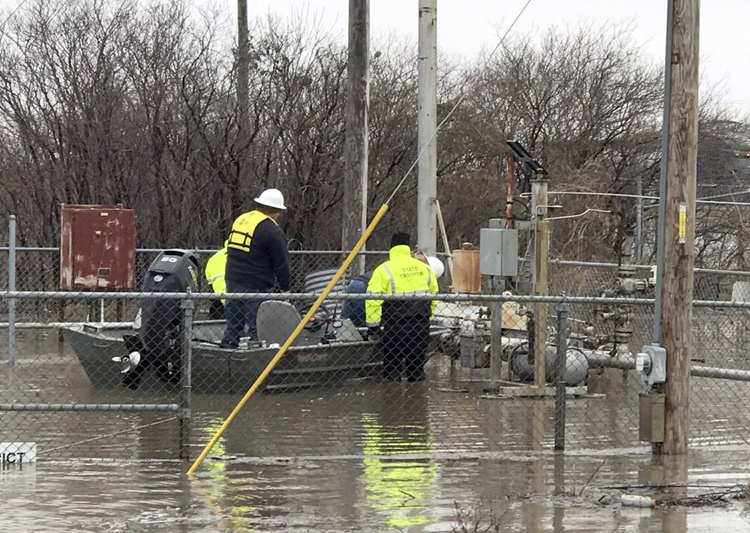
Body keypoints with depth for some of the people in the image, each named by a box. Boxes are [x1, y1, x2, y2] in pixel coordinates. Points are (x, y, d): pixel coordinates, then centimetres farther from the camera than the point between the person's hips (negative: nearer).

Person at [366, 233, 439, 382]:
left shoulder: (384, 270, -6)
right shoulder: (425, 268, 9)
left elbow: (373, 298, -11)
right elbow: (434, 297, 16)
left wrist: (372, 323, -4)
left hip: (396, 326, -4)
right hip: (421, 327, 4)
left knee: (392, 368, 3)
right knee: (417, 367, 12)